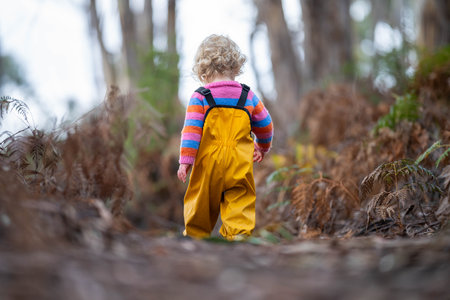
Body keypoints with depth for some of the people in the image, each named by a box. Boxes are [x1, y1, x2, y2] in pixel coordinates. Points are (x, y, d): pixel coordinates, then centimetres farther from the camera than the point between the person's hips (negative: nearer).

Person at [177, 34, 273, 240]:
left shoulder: (200, 97, -4)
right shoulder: (248, 96, 6)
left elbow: (191, 130, -11)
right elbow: (265, 125, 17)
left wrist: (185, 161, -9)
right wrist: (262, 147, 34)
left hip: (208, 163, -1)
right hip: (240, 166, 1)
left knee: (201, 200, 13)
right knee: (240, 201, 4)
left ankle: (195, 233, 26)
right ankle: (239, 231, -10)